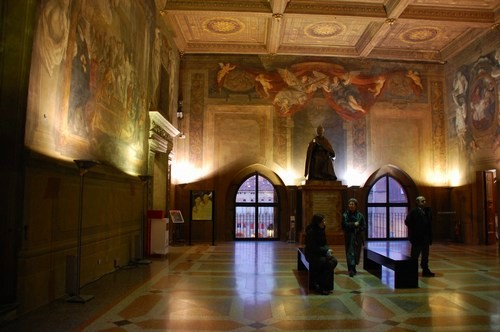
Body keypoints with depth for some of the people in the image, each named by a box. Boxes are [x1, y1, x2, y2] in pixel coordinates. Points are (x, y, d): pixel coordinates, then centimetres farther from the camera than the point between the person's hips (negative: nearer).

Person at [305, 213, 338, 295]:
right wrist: (326, 251, -18)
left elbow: (324, 244, 14)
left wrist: (328, 250, -7)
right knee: (329, 263, -25)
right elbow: (313, 248, -19)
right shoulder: (311, 232, -17)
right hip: (312, 255, -8)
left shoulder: (321, 230, 6)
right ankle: (322, 287, -12)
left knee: (334, 261, -17)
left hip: (321, 253, 8)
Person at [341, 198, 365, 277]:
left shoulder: (360, 215, 2)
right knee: (350, 252, -9)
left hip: (358, 237, 2)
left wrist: (359, 230, -12)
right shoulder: (345, 214, -2)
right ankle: (351, 270, -13)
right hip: (349, 237, -2)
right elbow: (344, 224, -12)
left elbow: (364, 225, 4)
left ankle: (353, 268, 26)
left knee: (357, 253, 8)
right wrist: (354, 224, -18)